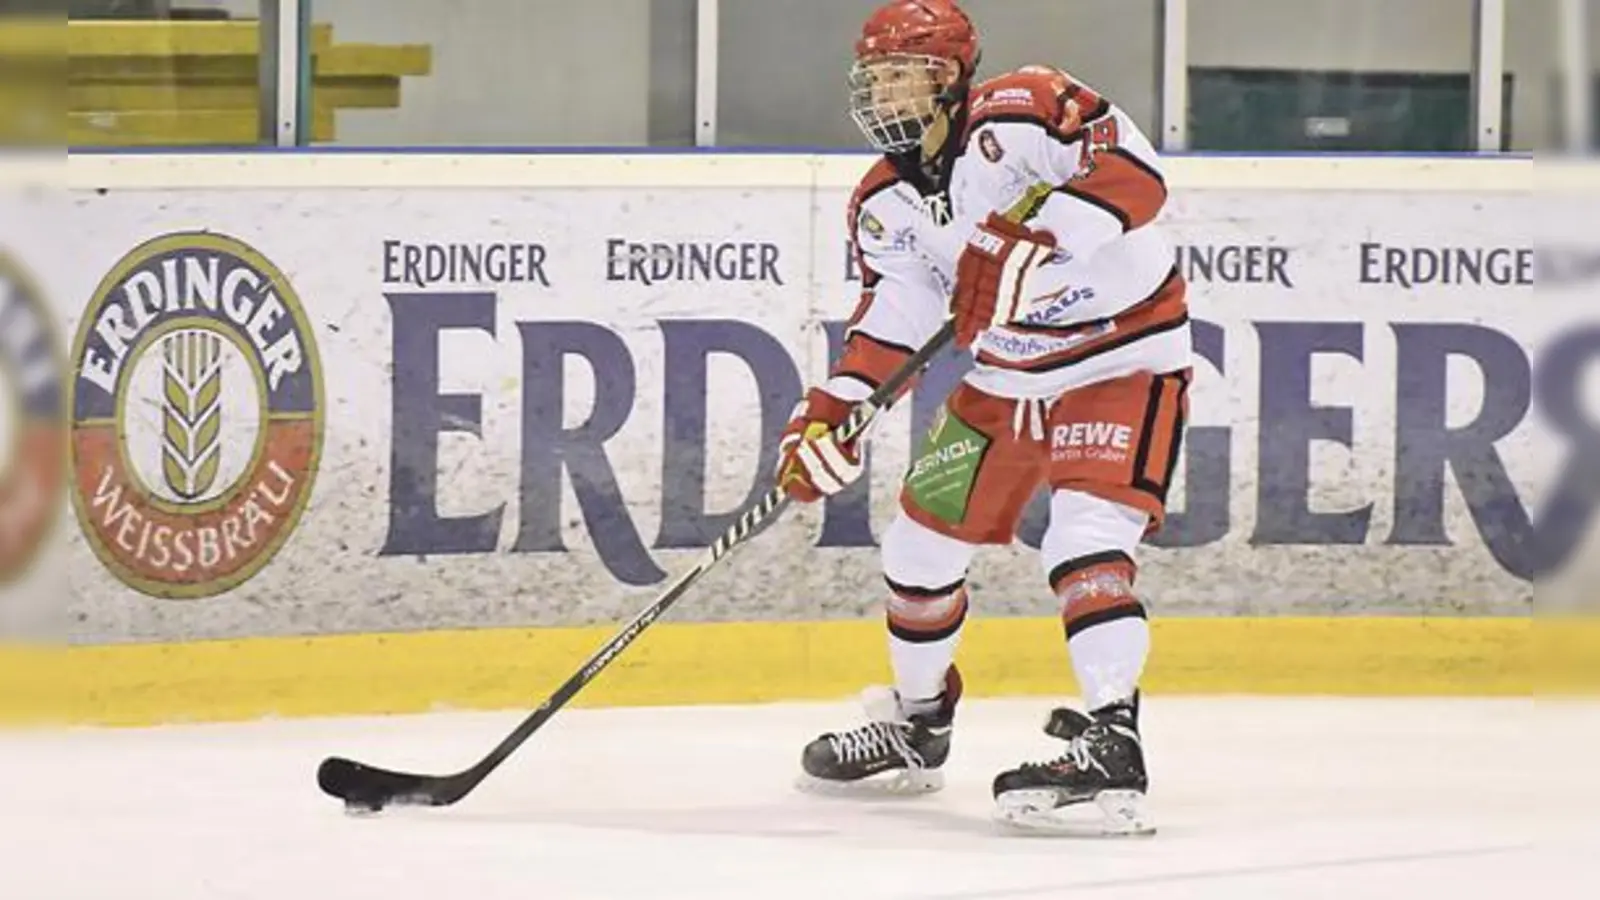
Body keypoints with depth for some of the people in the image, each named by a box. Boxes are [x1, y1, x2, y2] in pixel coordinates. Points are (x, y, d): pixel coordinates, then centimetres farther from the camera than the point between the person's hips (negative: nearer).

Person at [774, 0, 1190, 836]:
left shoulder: (1018, 115, -22)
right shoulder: (885, 201, 1)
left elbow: (1136, 173, -35)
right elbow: (892, 316, 1)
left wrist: (1031, 240, -45)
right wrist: (830, 411, -13)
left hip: (1122, 358, -8)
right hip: (1006, 375, 8)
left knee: (1084, 539, -26)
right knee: (921, 539, 12)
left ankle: (1110, 747, -31)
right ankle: (918, 721, 35)